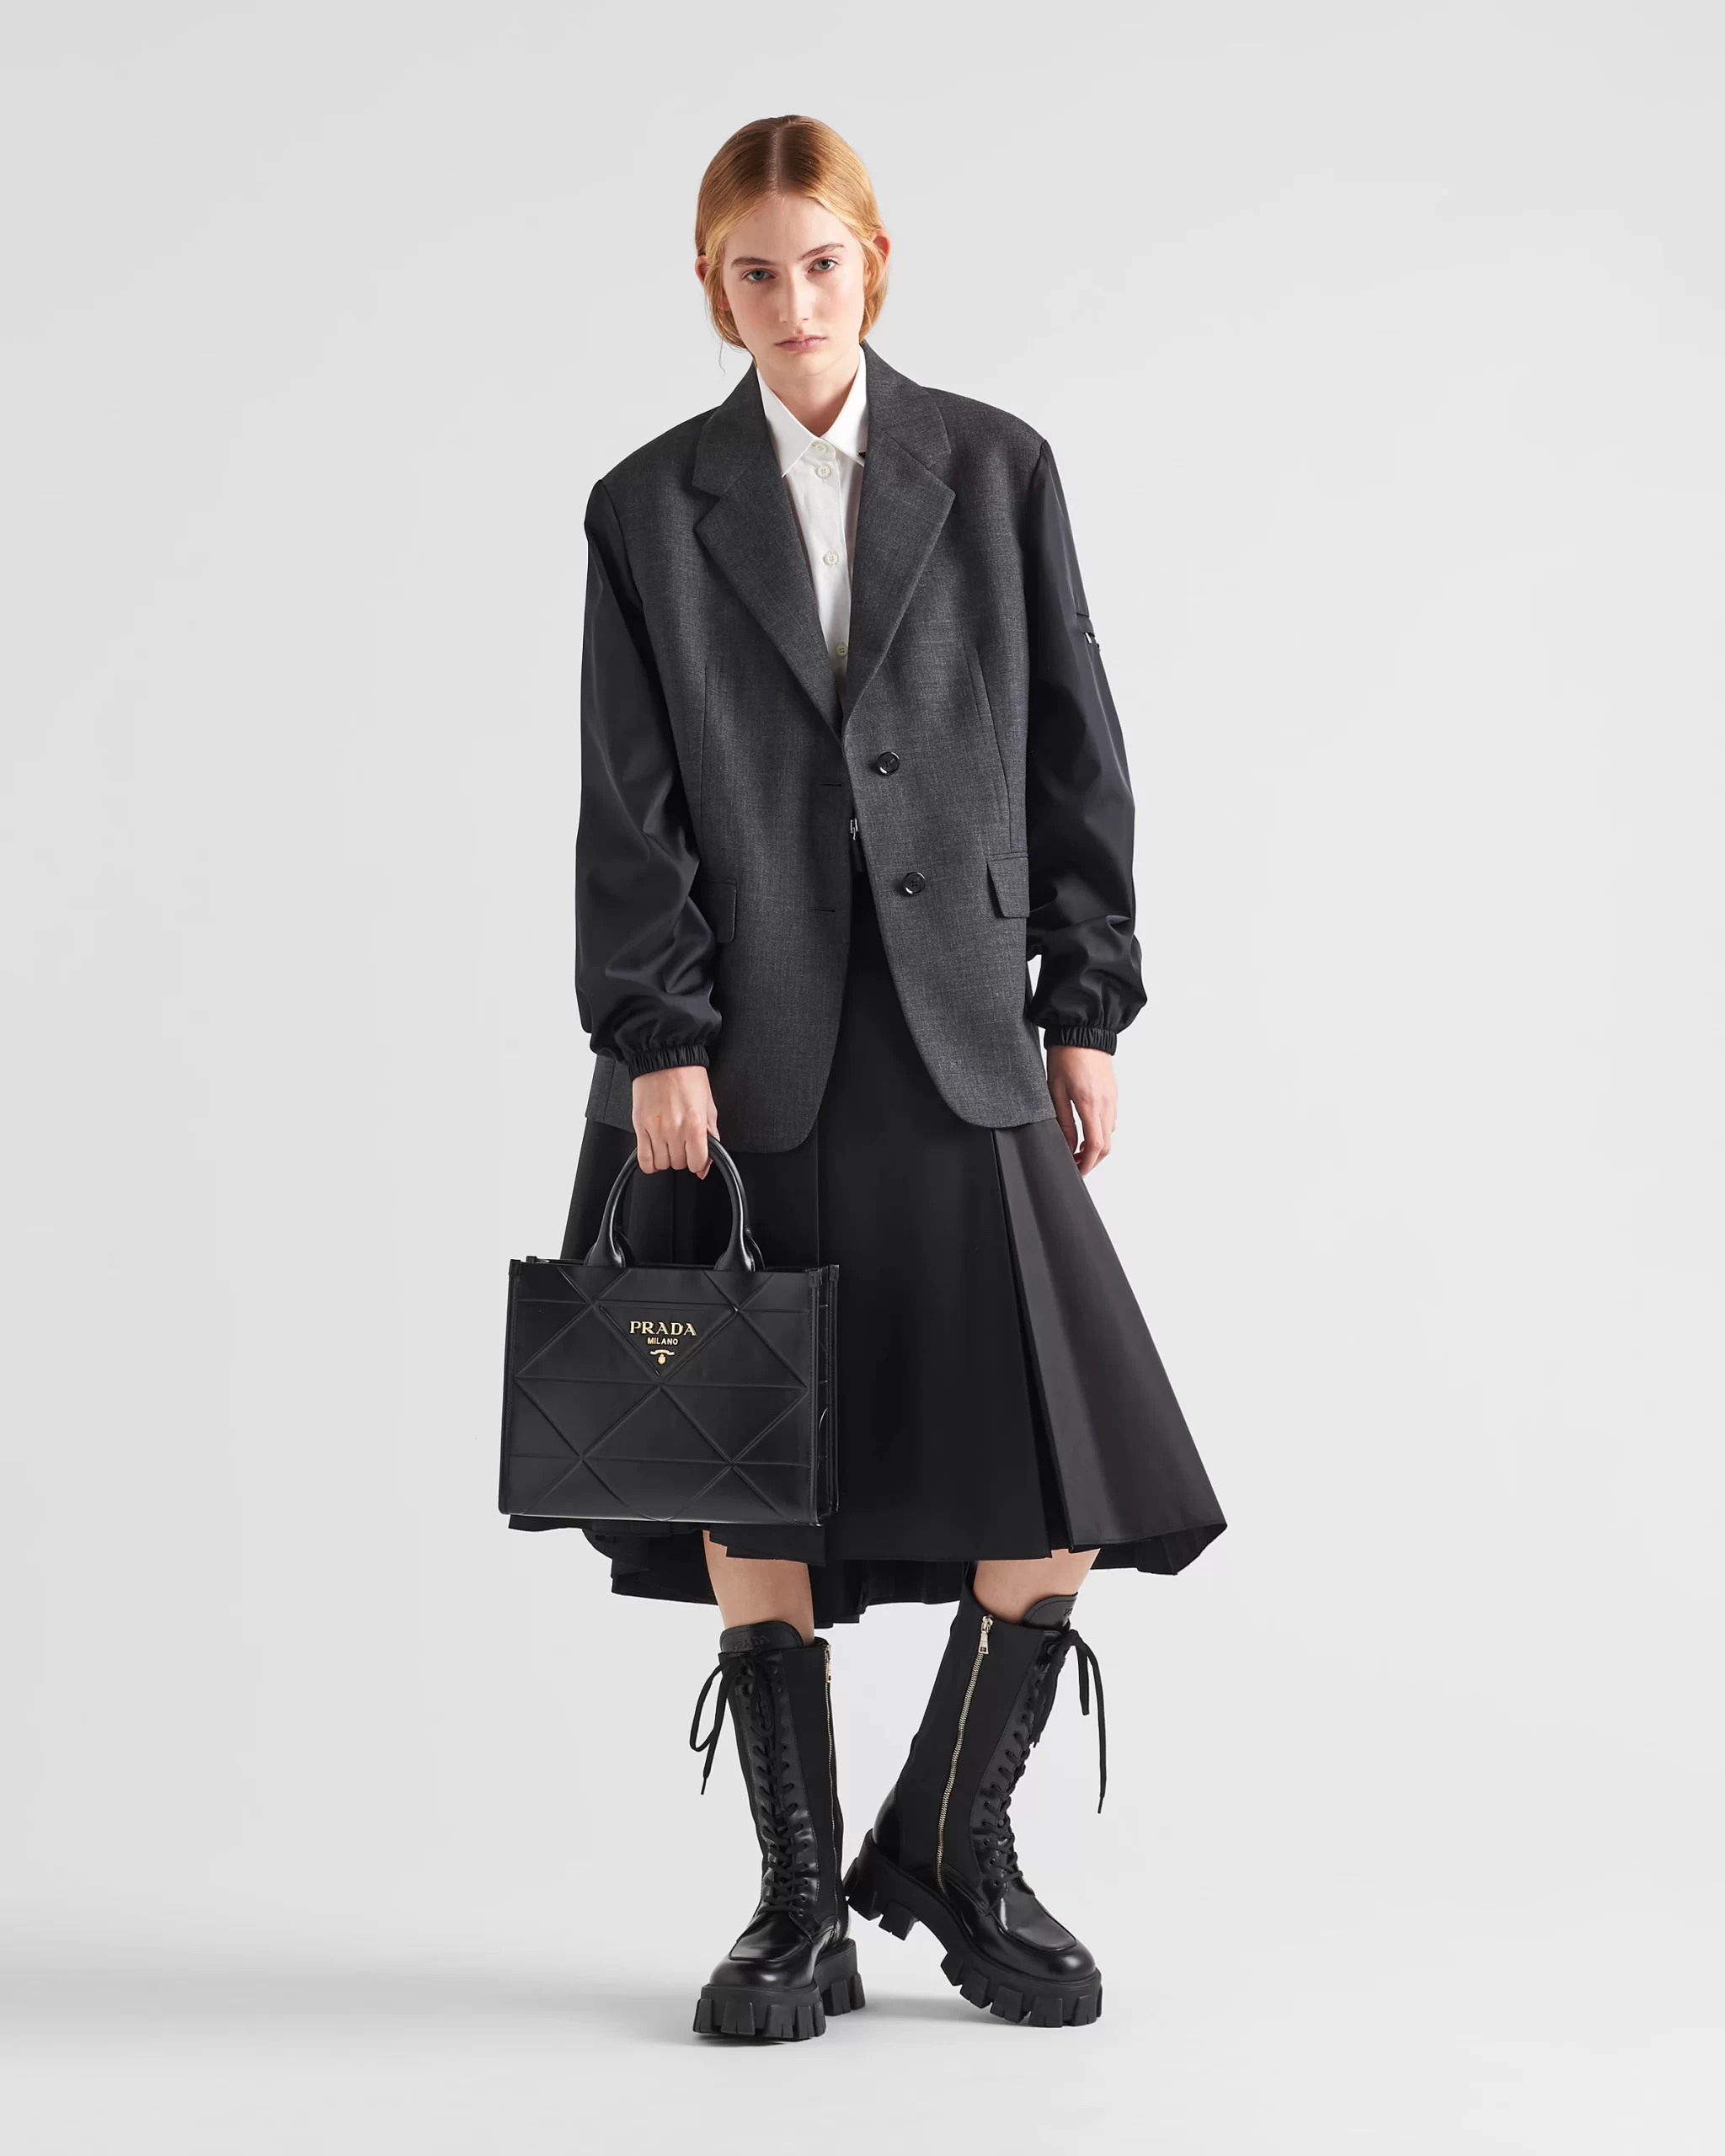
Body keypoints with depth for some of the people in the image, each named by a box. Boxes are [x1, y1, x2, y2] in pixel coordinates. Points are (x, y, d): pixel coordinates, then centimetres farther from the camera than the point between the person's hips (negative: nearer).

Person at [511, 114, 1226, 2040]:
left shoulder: (994, 470, 8)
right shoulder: (651, 509, 7)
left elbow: (1073, 751, 7)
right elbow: (630, 808, 1)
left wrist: (1086, 1011, 3)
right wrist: (655, 1042, -8)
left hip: (954, 1033, 0)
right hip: (744, 1048, 0)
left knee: (1059, 1484, -5)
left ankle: (950, 1847, 18)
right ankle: (800, 1904, 17)